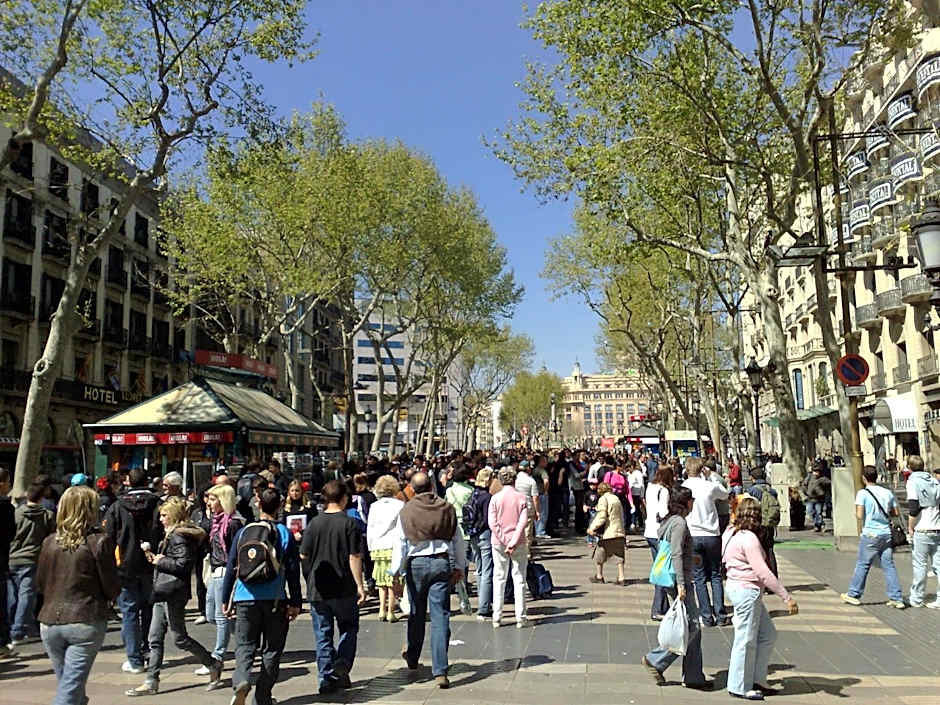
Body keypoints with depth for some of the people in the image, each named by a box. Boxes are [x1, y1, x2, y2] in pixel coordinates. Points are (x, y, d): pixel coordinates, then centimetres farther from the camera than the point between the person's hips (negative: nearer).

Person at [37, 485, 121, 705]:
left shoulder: (50, 542, 3)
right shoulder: (100, 541, -10)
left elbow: (40, 583, 14)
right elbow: (113, 588, -7)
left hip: (50, 623, 5)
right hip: (86, 621, -5)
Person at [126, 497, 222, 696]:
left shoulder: (179, 537, -16)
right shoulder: (171, 534, 16)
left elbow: (183, 564, -23)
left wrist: (159, 561, -13)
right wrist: (155, 558, 4)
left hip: (173, 593, -10)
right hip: (163, 592, 10)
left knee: (180, 638, 0)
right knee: (155, 639, 10)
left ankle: (213, 665, 14)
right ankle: (151, 682, 17)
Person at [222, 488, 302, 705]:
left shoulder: (243, 532, 5)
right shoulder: (285, 533, -1)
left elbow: (231, 567, 7)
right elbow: (293, 571, -1)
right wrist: (295, 603, 4)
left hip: (245, 598, 1)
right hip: (274, 599, -1)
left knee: (244, 646, 8)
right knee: (272, 649, 11)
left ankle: (241, 680, -19)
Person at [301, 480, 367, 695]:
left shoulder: (315, 523, -2)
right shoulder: (349, 523, -10)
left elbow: (303, 555, 2)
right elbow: (354, 557, -12)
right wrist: (360, 585, -7)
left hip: (317, 589, 2)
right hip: (344, 589, -2)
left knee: (323, 635, 11)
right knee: (348, 629, 17)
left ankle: (326, 677, 11)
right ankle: (342, 664, 0)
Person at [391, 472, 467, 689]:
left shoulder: (406, 511, -2)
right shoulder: (447, 508, 2)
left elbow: (400, 544, -1)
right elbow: (458, 540, 8)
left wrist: (396, 572, 5)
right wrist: (459, 567, 18)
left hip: (416, 564, 0)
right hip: (442, 563, 0)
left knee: (417, 614, 17)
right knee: (440, 616, -1)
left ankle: (412, 658, 36)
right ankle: (440, 671, -4)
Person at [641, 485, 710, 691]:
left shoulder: (669, 520, 14)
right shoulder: (679, 522, -15)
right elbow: (676, 555, -21)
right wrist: (680, 584, -22)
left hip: (672, 580, 10)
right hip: (678, 580, -10)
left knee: (694, 627, 12)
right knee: (691, 627, -6)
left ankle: (694, 676, 16)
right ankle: (655, 660, 1)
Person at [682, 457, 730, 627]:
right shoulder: (710, 486, -4)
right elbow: (726, 494, 18)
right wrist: (709, 477, 19)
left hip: (692, 536, 0)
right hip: (712, 535, 0)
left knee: (699, 578, 6)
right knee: (715, 576, 10)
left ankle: (707, 617, 6)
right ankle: (720, 616, 7)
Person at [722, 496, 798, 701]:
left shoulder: (731, 533, 9)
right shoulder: (749, 539, -20)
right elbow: (763, 573, -23)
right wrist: (787, 597, -19)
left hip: (739, 588, 10)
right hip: (747, 591, -10)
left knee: (768, 635, 16)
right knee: (746, 640, 2)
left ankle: (756, 680, 23)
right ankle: (739, 687, 14)